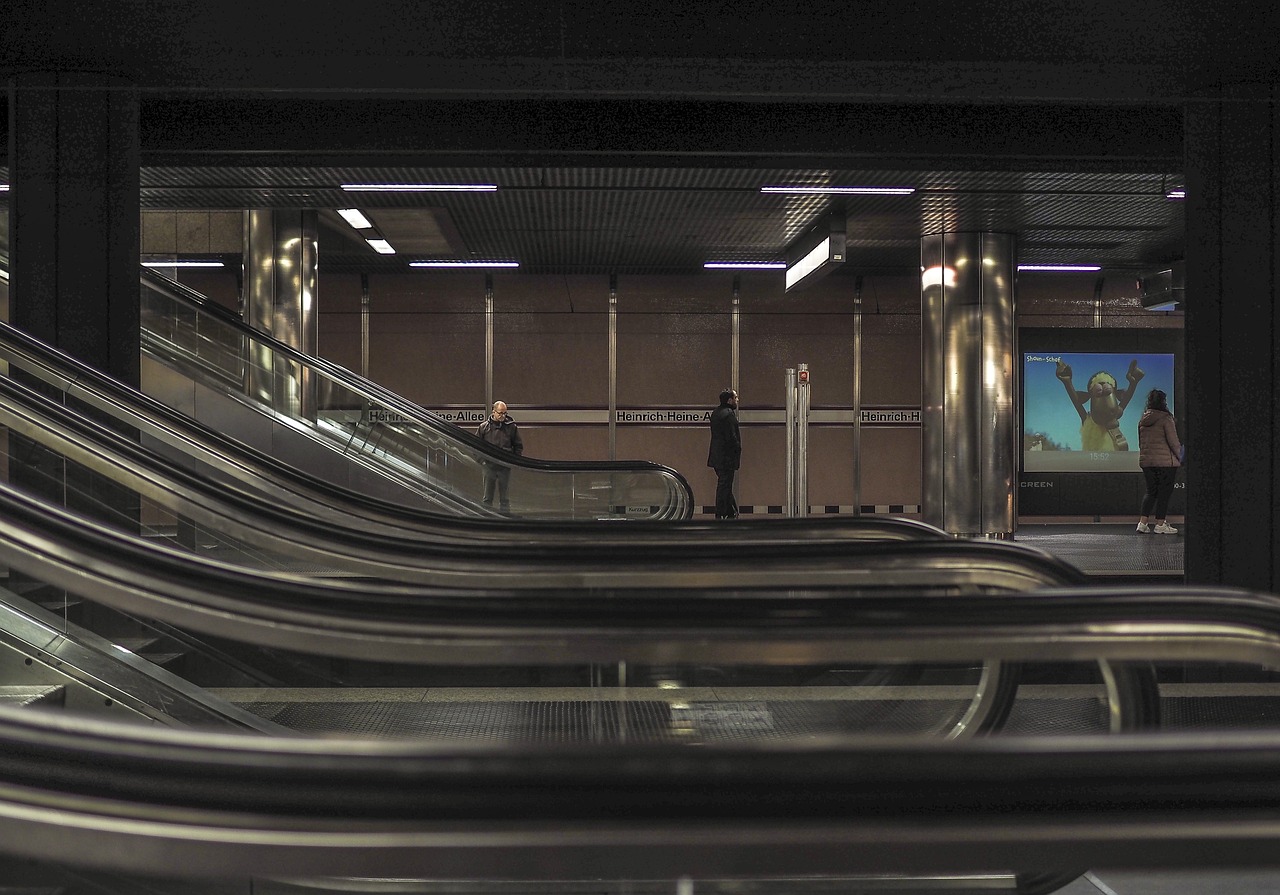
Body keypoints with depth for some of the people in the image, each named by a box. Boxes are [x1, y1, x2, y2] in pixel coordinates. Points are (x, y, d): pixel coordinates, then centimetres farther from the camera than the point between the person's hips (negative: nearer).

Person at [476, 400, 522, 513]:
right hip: (489, 466, 0)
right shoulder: (484, 427, 2)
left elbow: (519, 446, 9)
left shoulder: (511, 427, 1)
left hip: (505, 468, 0)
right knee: (487, 498, 6)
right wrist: (481, 460, 0)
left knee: (504, 498, 6)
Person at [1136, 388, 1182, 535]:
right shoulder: (1165, 419, -11)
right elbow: (1173, 442, -11)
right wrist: (1179, 456, 3)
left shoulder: (1143, 420, 8)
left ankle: (1143, 523, 7)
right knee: (1165, 492, 2)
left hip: (1146, 460, 6)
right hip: (1165, 461, -6)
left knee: (1151, 490, 14)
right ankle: (1160, 525, 3)